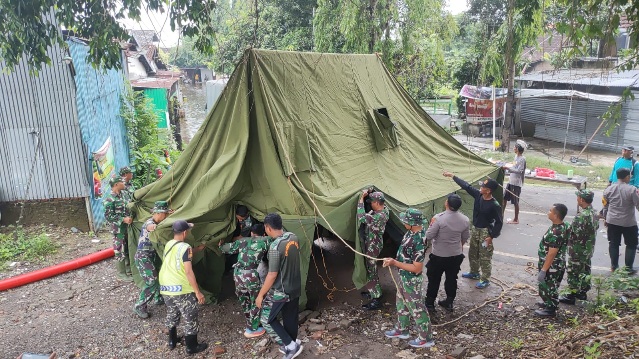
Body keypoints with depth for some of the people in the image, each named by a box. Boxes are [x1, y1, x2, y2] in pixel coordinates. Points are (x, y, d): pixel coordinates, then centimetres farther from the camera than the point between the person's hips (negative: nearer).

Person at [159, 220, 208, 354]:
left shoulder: (167, 245, 5)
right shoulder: (185, 247, -17)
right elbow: (188, 272, -20)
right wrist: (198, 292, -15)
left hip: (165, 287, 7)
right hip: (182, 289, -7)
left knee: (171, 315, 25)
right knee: (190, 318, 8)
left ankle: (172, 341, 39)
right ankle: (192, 347, 17)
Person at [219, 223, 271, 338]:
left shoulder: (242, 241, 17)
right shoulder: (265, 241, 2)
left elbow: (228, 248, 26)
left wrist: (221, 246, 48)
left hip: (238, 274, 6)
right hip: (252, 276, -6)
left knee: (244, 300, 26)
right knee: (256, 302, 14)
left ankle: (250, 323, 44)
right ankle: (252, 329, 23)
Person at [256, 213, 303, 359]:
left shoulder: (275, 246, -26)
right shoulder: (293, 237, -3)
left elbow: (272, 275, -23)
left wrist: (260, 294, -13)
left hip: (280, 291, -8)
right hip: (295, 288, 8)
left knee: (267, 319, 9)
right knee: (290, 319, 21)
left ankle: (290, 345, 9)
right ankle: (290, 346, 36)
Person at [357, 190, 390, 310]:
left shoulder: (379, 216, -30)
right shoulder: (383, 210, 0)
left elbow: (361, 217, -38)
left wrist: (362, 198, -31)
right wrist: (369, 194, 1)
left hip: (373, 247, -10)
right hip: (370, 245, 10)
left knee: (371, 272, -2)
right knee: (370, 269, 23)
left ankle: (376, 300, 7)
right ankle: (374, 291, 39)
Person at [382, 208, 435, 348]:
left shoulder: (418, 242, -34)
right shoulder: (414, 231, -5)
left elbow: (417, 269, -30)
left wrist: (395, 263, -26)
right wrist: (395, 260, 5)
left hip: (411, 279, -9)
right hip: (405, 276, 9)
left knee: (416, 308, 7)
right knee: (402, 303, 24)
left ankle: (426, 338, 25)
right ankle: (402, 330, 43)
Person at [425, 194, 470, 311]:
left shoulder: (438, 218, -24)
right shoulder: (465, 220, -8)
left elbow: (429, 236, -18)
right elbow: (465, 238, 6)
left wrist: (432, 225, -2)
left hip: (439, 256, -4)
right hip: (456, 255, 4)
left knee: (434, 279, 13)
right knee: (452, 279, 19)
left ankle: (430, 303, 25)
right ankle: (449, 302, 32)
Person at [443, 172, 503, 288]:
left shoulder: (494, 205, -25)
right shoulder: (478, 195, -9)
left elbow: (499, 222, -17)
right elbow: (466, 186, 1)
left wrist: (491, 236, -18)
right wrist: (452, 176, 3)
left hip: (485, 231, -7)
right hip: (475, 229, 7)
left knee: (485, 257, 5)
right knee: (472, 253, 22)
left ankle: (485, 279, 20)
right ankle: (474, 273, 42)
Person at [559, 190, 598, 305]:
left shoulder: (582, 216, -28)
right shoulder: (594, 213, 2)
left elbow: (575, 234, -27)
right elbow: (596, 228, 13)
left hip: (578, 250, -9)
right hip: (588, 249, 9)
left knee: (574, 272, 3)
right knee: (585, 270, 20)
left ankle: (572, 296, 13)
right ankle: (583, 292, 34)